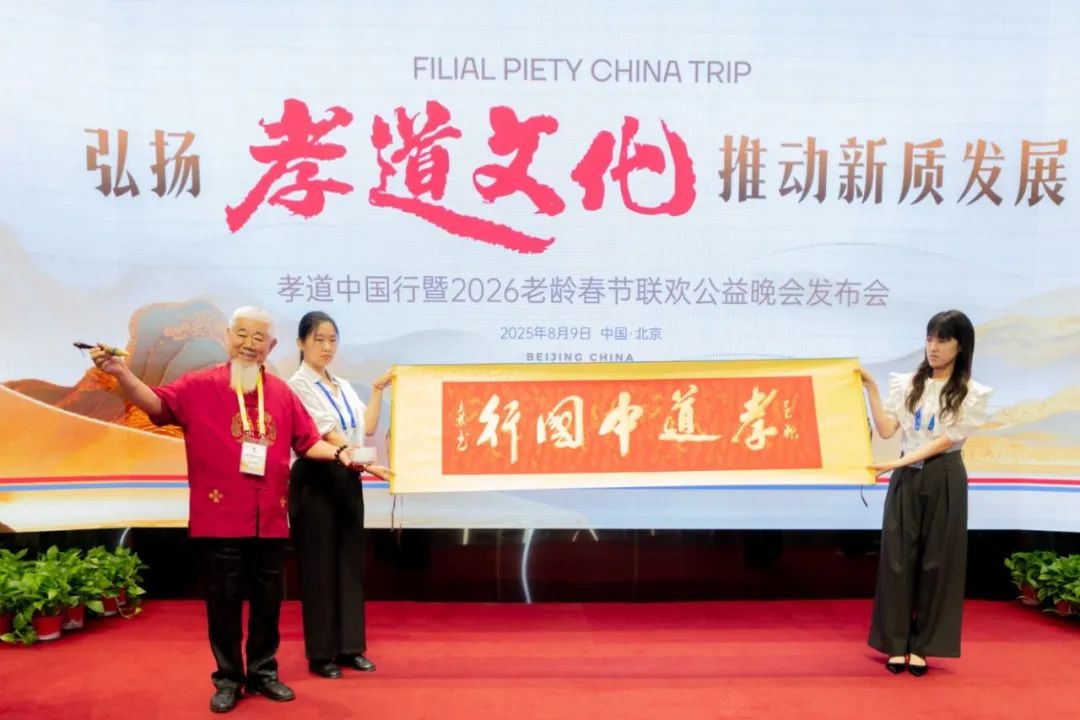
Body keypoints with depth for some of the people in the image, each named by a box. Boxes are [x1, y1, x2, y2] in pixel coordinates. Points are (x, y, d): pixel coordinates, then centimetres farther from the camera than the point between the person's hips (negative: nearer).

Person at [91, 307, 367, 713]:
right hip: (221, 518, -3)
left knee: (268, 600, 13)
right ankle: (228, 679, 25)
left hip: (270, 519, 3)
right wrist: (120, 373, -28)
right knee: (224, 602, 8)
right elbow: (158, 405, -14)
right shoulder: (201, 386, -1)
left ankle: (263, 673, 30)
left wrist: (339, 454, -5)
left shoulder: (282, 393, 8)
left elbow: (306, 441, 11)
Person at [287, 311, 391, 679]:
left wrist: (378, 389, 7)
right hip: (315, 481, -7)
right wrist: (367, 463, -29)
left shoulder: (344, 387, 15)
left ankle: (350, 647, 18)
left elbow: (367, 428, 4)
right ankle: (321, 653, 10)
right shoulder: (298, 386, -8)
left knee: (350, 564, 9)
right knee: (320, 567, 0)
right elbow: (328, 436, -19)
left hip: (347, 480, 7)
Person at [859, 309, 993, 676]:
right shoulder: (906, 384, 3)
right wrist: (871, 389, -12)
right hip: (906, 480, 1)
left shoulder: (972, 394, -2)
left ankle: (921, 646, 16)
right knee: (898, 559, 2)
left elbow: (945, 440, -10)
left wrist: (898, 462, -20)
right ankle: (896, 644, 13)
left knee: (937, 563, 4)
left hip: (944, 480, -1)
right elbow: (886, 430, -4)